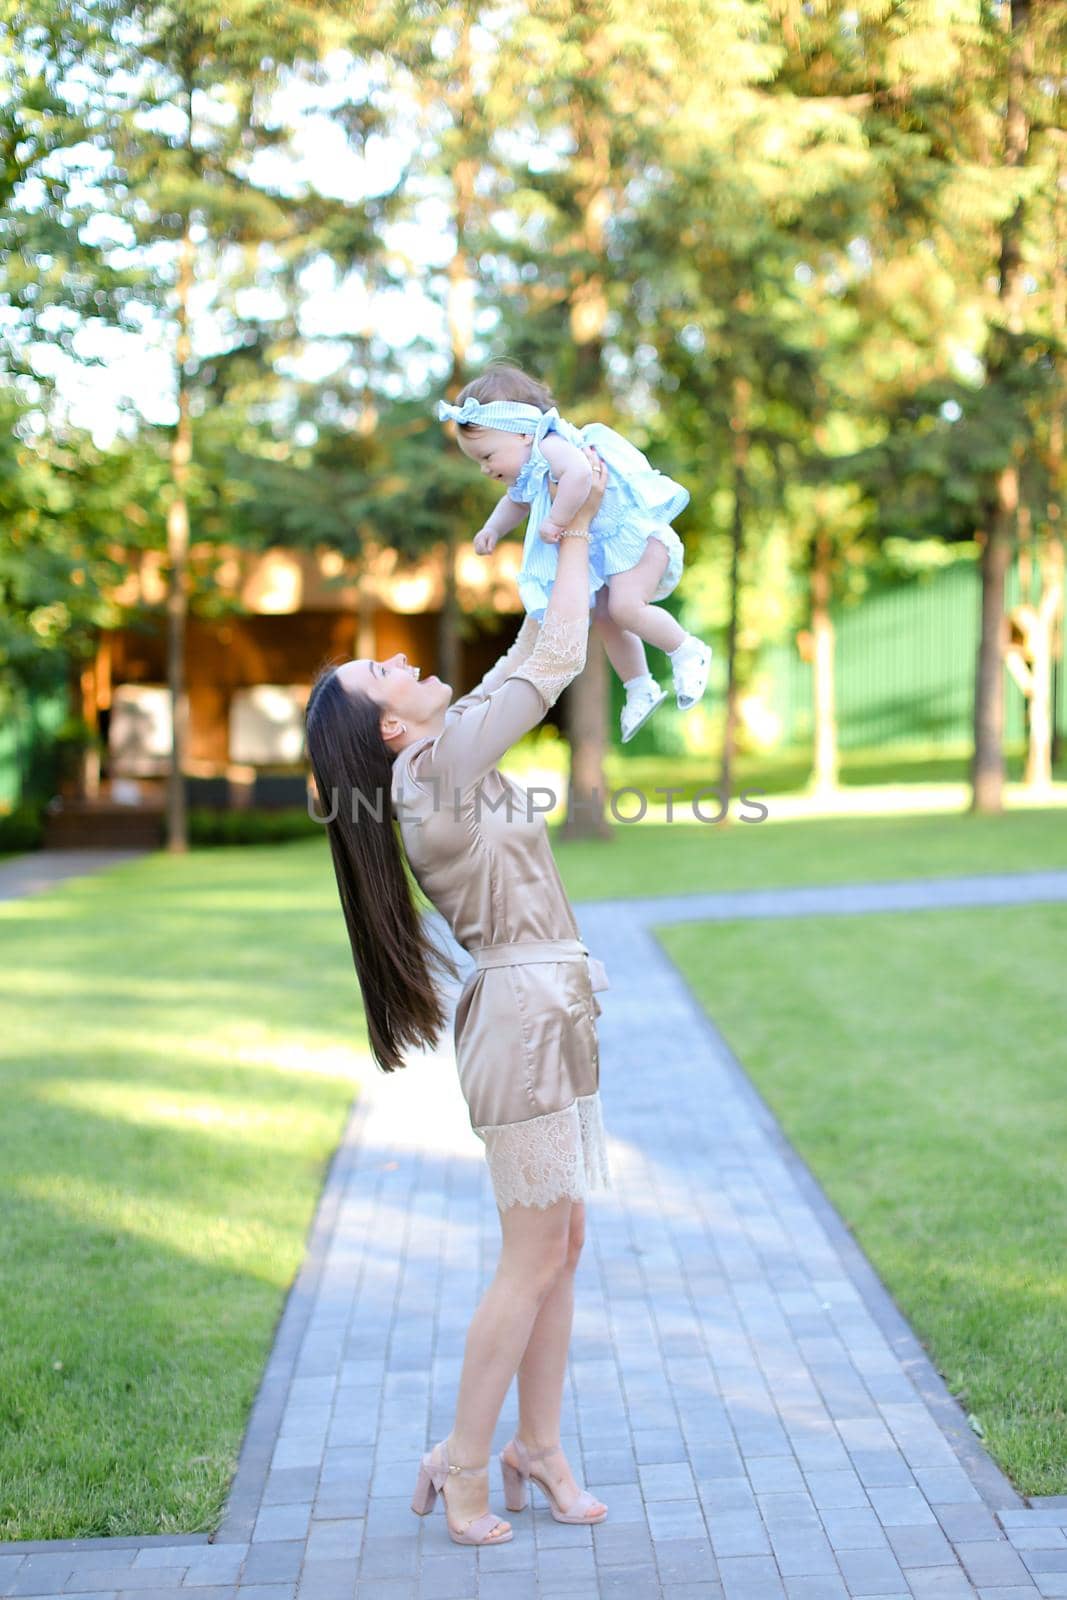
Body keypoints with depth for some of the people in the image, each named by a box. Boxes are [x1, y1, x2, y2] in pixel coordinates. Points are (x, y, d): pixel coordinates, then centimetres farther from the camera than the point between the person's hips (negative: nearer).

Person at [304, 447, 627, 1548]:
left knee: (561, 1249, 12)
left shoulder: (440, 768, 13)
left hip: (548, 1015, 9)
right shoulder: (438, 761, -13)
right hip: (524, 1013, -9)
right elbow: (548, 664, -12)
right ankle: (465, 1462, 8)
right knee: (533, 1260, -3)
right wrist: (576, 534, -2)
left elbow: (527, 670, 22)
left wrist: (566, 550, 19)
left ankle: (539, 1445, 21)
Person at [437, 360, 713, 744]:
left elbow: (579, 473, -47)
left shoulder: (552, 446, -25)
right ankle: (640, 689, 24)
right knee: (606, 621, 10)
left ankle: (688, 651, -4)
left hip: (636, 533, -10)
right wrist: (493, 529, 12)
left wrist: (556, 521, -38)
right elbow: (516, 503, 29)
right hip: (603, 550, 10)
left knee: (624, 607, -24)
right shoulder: (529, 472, 7)